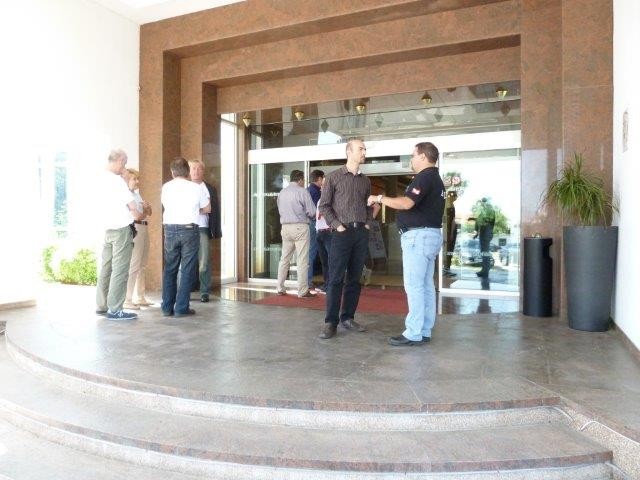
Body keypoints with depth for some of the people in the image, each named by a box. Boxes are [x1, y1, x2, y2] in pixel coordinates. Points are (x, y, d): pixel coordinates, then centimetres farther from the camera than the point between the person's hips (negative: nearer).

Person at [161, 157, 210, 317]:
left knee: (169, 269, 12)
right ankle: (181, 308, 4)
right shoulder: (196, 188, -4)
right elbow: (207, 209, 7)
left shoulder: (166, 187, 2)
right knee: (187, 269, 3)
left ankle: (167, 307, 17)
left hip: (170, 229, 3)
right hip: (190, 230, -3)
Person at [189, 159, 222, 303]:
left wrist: (216, 231, 3)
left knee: (204, 263, -2)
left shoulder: (210, 190, 12)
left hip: (203, 229, 0)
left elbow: (215, 211, 9)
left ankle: (205, 292, 6)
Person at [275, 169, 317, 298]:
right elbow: (312, 212, -7)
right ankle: (303, 291, 0)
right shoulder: (302, 191, -8)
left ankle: (280, 288, 18)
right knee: (302, 261, -2)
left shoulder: (281, 192, 10)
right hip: (300, 227, -6)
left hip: (285, 227, 6)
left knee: (284, 259, 13)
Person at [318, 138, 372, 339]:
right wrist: (337, 225, -9)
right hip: (342, 232, -5)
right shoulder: (333, 177, 1)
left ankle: (348, 318, 17)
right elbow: (324, 205, -1)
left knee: (354, 278, 7)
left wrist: (368, 223, 7)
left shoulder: (365, 180, 15)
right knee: (336, 279, -5)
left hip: (362, 233, 5)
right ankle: (330, 322, 1)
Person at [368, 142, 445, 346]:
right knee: (426, 285, 11)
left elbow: (406, 203, -24)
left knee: (414, 286, -8)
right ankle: (424, 331, 16)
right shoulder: (436, 178, 20)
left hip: (419, 235, -11)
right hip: (430, 234, 11)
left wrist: (379, 198, -12)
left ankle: (414, 334, -3)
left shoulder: (424, 177, -13)